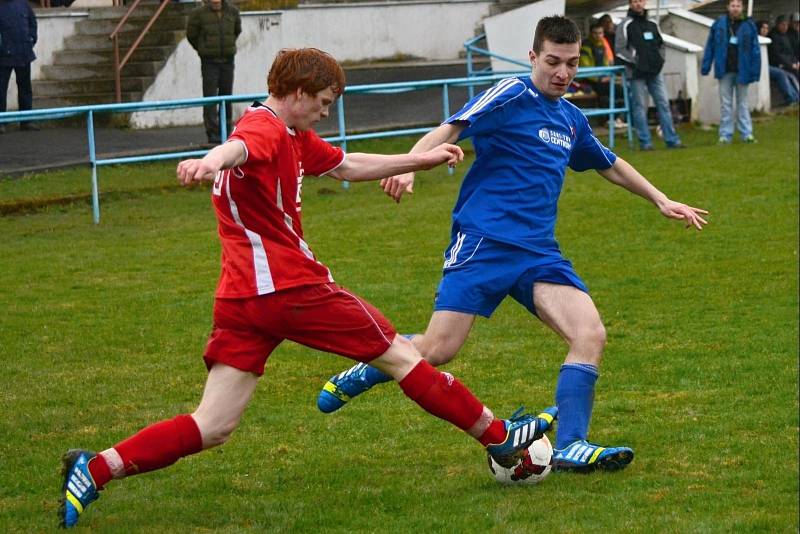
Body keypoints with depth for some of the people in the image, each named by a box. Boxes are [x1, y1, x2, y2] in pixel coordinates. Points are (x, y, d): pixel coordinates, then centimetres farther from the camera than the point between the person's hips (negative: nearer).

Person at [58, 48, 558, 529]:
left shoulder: (295, 137, 21)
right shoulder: (266, 128, -10)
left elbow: (346, 166, 33)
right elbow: (239, 147, -34)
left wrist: (422, 159, 35)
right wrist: (213, 160, -58)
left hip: (240, 300, 9)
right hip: (291, 286, -9)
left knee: (212, 428, 1)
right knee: (400, 356, 7)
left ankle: (94, 470, -12)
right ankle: (500, 437, 19)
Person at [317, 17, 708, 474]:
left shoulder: (572, 120, 18)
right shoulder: (513, 95, -5)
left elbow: (610, 166, 37)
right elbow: (450, 130, -18)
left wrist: (661, 200, 40)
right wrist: (408, 166, -35)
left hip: (537, 252, 6)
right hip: (483, 242, -6)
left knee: (591, 335, -15)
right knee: (437, 351, -12)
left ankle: (570, 448, -11)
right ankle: (357, 376, 18)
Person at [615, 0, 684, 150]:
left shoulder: (652, 25, 16)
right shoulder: (626, 25, -1)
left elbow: (661, 45, 25)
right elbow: (620, 49, -6)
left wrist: (660, 59, 7)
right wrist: (635, 61, -13)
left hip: (655, 72, 5)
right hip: (637, 73, -5)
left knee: (663, 104, 2)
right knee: (640, 107, -3)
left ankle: (672, 140, 4)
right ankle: (645, 142, 1)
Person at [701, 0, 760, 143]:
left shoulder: (749, 26, -2)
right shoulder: (719, 24, 1)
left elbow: (755, 50, -2)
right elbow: (710, 46, 4)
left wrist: (755, 71, -7)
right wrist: (706, 66, 1)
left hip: (742, 71, -1)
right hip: (725, 71, 1)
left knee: (743, 103, 7)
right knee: (725, 103, 4)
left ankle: (746, 133, 9)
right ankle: (725, 134, 7)